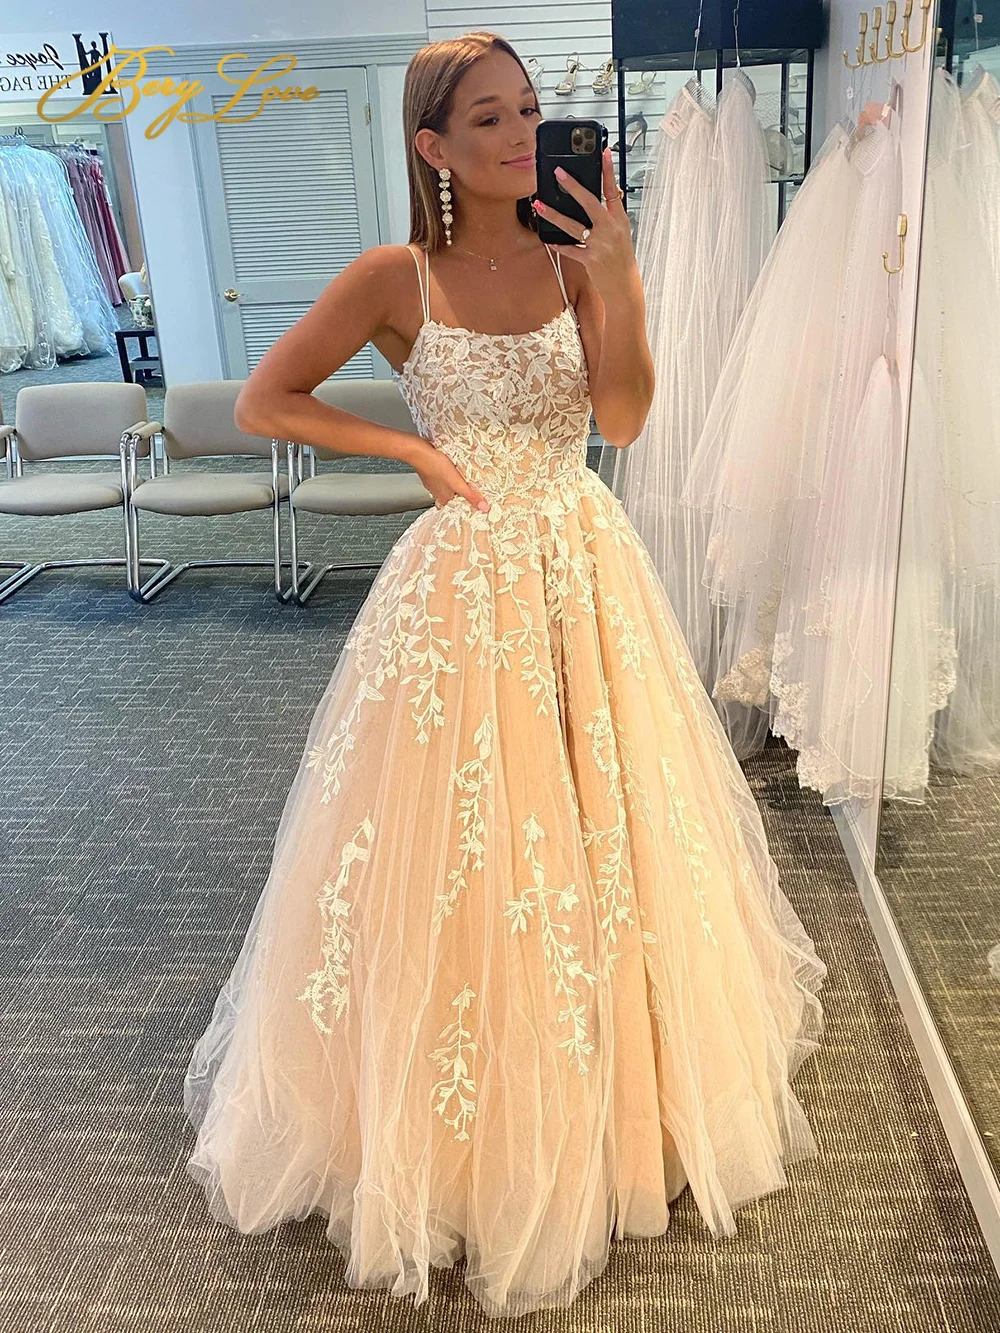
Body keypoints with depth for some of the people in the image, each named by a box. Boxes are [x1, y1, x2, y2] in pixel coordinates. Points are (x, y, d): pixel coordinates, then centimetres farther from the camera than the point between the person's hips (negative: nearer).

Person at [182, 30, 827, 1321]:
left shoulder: (572, 257, 3)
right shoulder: (395, 278, -6)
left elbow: (622, 418, -9)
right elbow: (262, 402, -3)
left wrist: (618, 279, -21)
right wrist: (411, 447, -8)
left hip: (587, 572, 4)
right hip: (464, 583, -3)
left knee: (604, 828, 13)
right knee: (462, 852, 5)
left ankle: (605, 1094, 38)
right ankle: (458, 1121, 30)